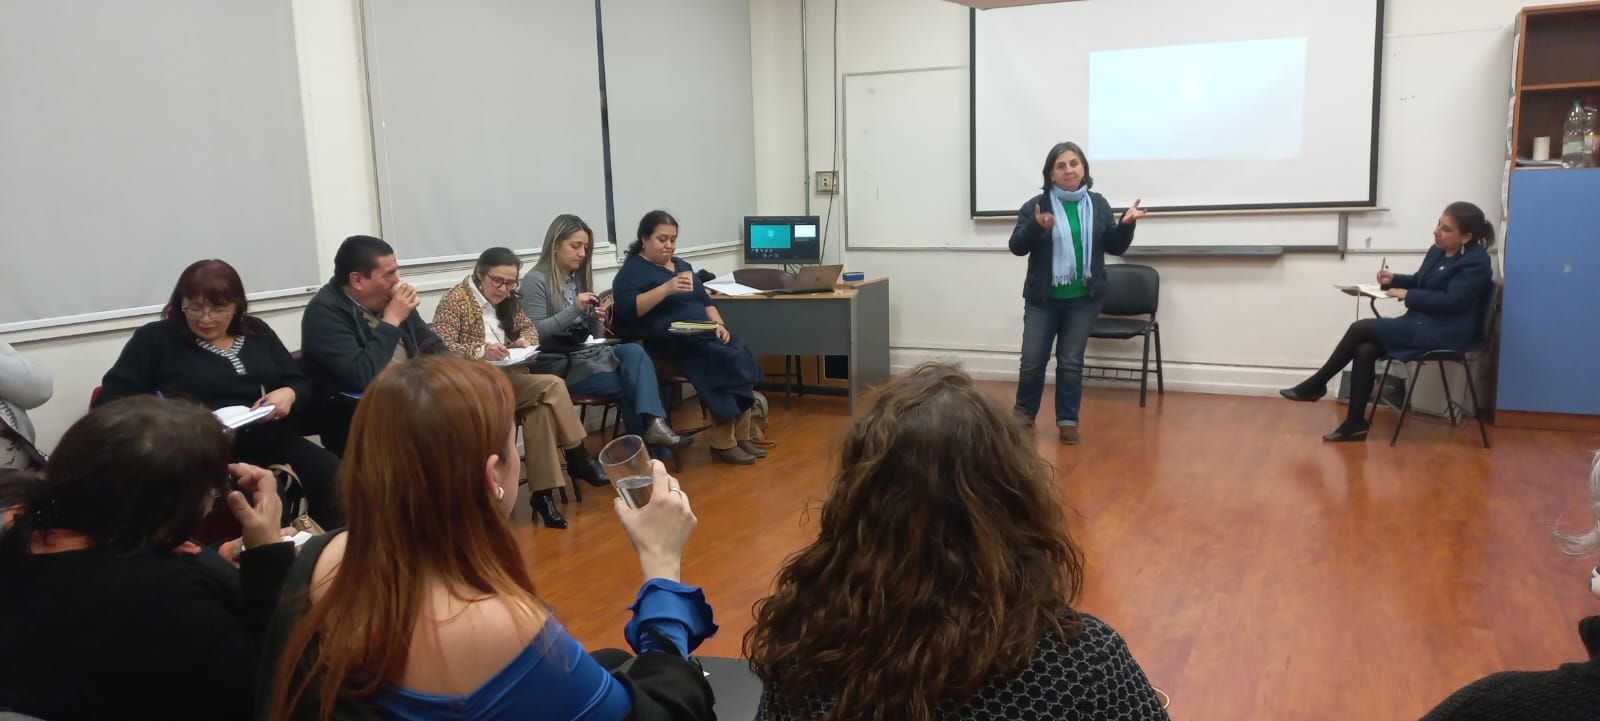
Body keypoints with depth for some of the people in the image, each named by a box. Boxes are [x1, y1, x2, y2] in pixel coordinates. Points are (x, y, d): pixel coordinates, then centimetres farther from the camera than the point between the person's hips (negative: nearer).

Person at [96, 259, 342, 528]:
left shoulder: (257, 331, 18)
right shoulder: (155, 339, 6)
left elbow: (299, 382, 19)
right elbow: (111, 400, 1)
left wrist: (288, 394, -6)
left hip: (274, 442, 5)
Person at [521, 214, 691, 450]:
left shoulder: (579, 277, 16)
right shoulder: (535, 280, -6)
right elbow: (535, 333, -15)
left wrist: (597, 321, -7)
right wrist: (574, 310, -21)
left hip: (588, 352, 6)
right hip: (561, 364, -6)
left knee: (634, 351, -24)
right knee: (629, 383, -19)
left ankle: (654, 424, -40)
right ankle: (654, 452, -10)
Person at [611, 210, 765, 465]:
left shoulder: (682, 265, 24)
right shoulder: (633, 269, 1)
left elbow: (705, 300, 22)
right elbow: (626, 309, -15)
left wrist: (719, 324, 1)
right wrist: (666, 288, -22)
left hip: (704, 334, 7)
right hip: (670, 342, -7)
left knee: (742, 357, -21)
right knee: (725, 361, -29)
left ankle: (741, 435, -14)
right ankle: (722, 441, -19)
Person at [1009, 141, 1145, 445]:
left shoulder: (1098, 205, 4)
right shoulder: (1035, 205, -4)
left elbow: (1115, 248, 7)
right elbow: (1016, 247, -8)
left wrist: (1126, 224, -12)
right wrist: (1036, 227, -26)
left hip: (1083, 299, 1)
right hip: (1042, 298, -1)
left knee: (1071, 362, 6)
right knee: (1033, 360, 3)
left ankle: (1068, 420, 16)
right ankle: (1024, 410, 25)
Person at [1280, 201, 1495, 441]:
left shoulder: (1476, 262, -13)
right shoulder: (1438, 251, 12)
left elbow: (1450, 300, -22)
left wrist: (1407, 295, -16)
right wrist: (1394, 279, 3)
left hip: (1445, 332, -8)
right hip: (1422, 323, 8)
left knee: (1360, 329, -17)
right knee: (1364, 350, -16)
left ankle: (1316, 384, -4)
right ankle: (1355, 422, -14)